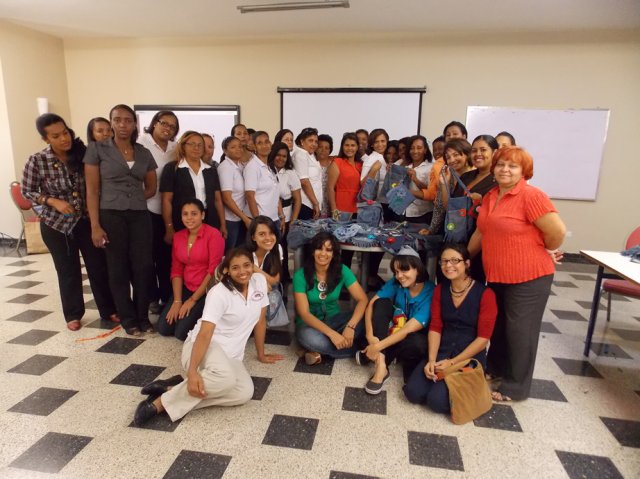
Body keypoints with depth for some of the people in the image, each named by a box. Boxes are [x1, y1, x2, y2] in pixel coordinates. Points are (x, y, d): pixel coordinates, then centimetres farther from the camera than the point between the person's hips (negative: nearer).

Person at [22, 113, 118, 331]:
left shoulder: (83, 153, -6)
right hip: (56, 224, -1)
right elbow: (27, 191, -2)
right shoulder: (36, 161, -11)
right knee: (68, 271, 10)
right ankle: (73, 315, 28)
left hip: (87, 220, 2)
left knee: (99, 266, 6)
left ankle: (109, 310, 22)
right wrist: (53, 201, -18)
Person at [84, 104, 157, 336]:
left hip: (140, 216, 3)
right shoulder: (97, 149, -1)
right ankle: (128, 319, 20)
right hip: (110, 216, -2)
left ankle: (143, 316, 18)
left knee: (143, 267, 1)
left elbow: (151, 188, 17)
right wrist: (95, 226, -11)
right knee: (118, 269, 5)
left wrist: (133, 199, 1)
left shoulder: (144, 153, 9)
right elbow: (92, 190, -5)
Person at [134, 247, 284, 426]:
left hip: (231, 355, 6)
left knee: (245, 393, -26)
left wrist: (261, 354, 17)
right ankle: (162, 401, -20)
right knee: (226, 377, -39)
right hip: (202, 346, -5)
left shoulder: (259, 281, -1)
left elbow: (260, 320, 10)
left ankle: (178, 389, -16)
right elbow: (205, 334, -24)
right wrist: (192, 372, -36)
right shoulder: (219, 293, -16)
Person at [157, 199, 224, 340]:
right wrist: (177, 301, -6)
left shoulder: (214, 235, -14)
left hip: (207, 291, -6)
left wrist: (193, 300, -13)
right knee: (163, 328, -2)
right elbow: (176, 270, 5)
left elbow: (213, 270, -16)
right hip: (186, 288, 6)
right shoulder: (178, 236, 6)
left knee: (182, 332, -14)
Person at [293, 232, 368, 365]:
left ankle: (320, 351, -16)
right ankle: (357, 350, -17)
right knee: (309, 337, -38)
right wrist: (331, 334, -34)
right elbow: (304, 313, -22)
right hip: (310, 323, -2)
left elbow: (362, 300, -16)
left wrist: (350, 327, -33)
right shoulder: (300, 275, -18)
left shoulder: (342, 271, -12)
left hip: (333, 319, 3)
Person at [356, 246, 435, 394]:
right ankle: (380, 364, -28)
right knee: (382, 303, -22)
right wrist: (370, 336, -32)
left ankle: (378, 358, -13)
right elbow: (371, 304, -18)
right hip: (392, 330, 4)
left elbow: (408, 329, -31)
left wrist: (378, 346, -34)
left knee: (417, 343, -40)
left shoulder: (430, 294, -25)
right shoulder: (395, 283, -12)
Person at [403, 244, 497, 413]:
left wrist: (452, 362, -16)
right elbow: (435, 327, 1)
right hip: (442, 350, 4)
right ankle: (440, 379, 12)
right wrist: (431, 360, -13)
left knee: (437, 400, -22)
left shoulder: (485, 294, -12)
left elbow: (483, 338, -12)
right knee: (413, 392, -15)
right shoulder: (440, 289, 4)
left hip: (470, 356, -4)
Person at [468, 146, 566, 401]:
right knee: (498, 325, 21)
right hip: (497, 275, 7)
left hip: (528, 277, -7)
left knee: (520, 330, 6)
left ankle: (516, 387, 22)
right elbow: (481, 232, 15)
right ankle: (495, 368, 41)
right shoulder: (490, 197, 7)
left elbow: (557, 231, -19)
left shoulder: (531, 196, -17)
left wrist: (545, 252, -2)